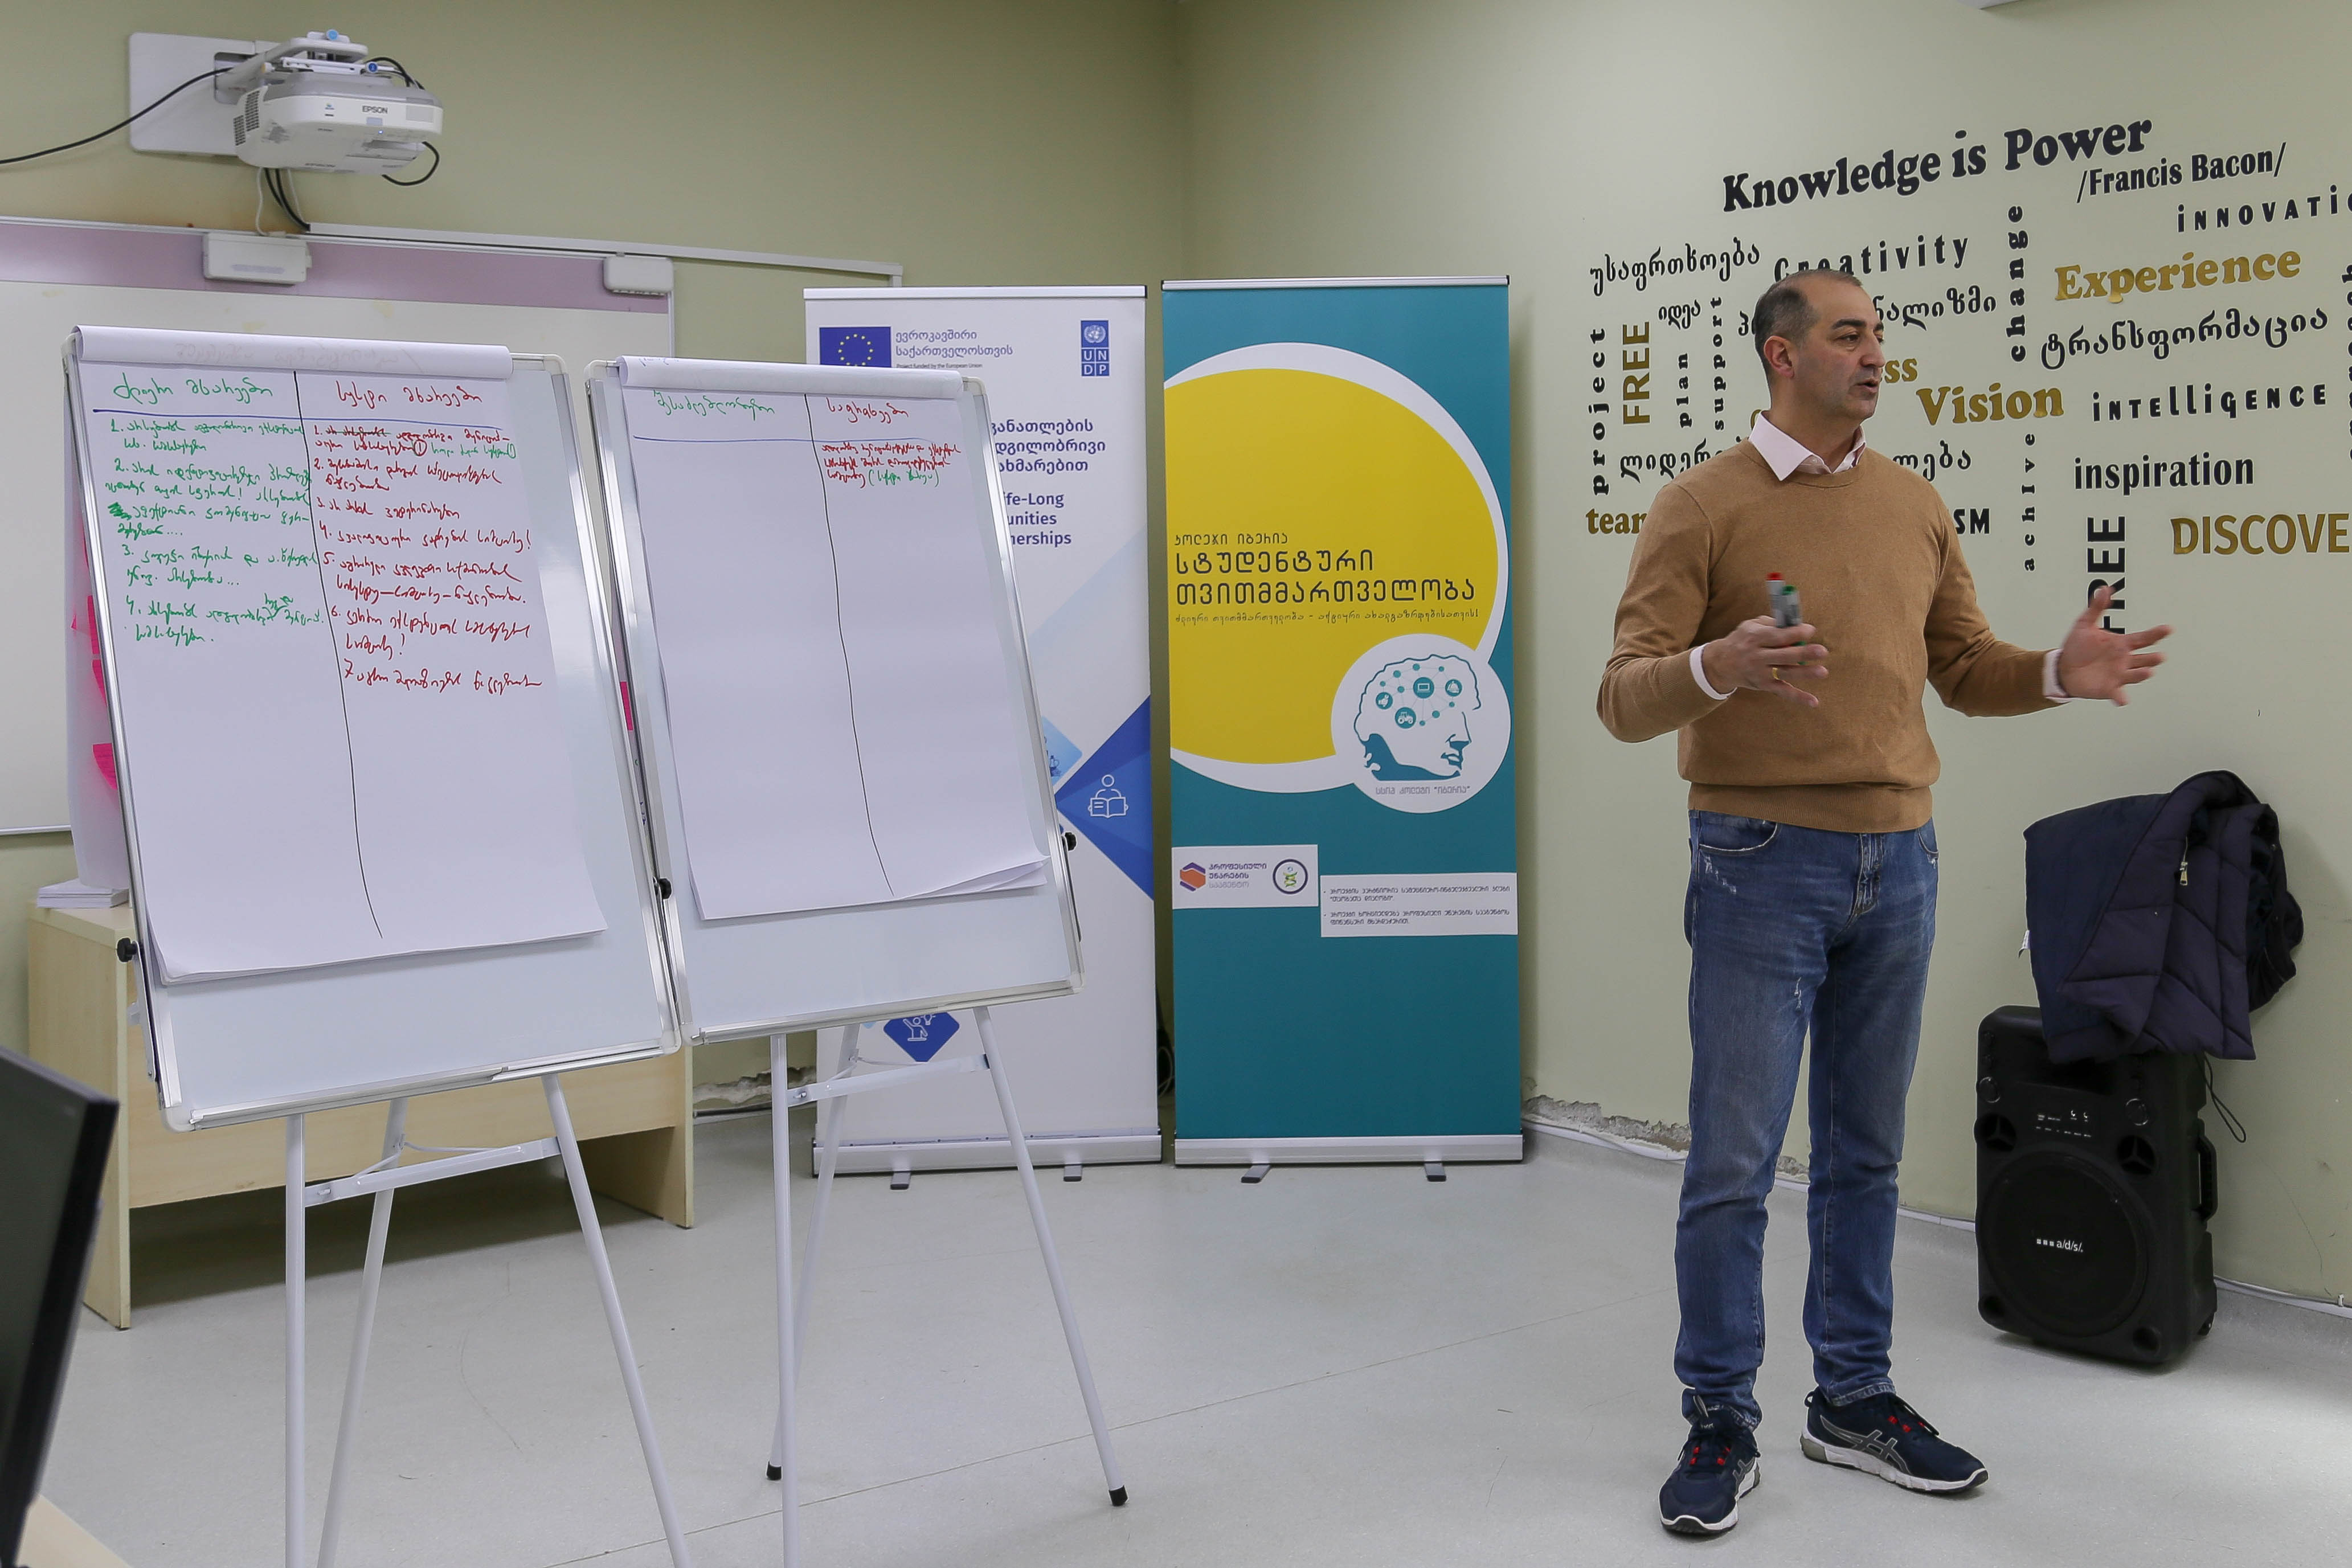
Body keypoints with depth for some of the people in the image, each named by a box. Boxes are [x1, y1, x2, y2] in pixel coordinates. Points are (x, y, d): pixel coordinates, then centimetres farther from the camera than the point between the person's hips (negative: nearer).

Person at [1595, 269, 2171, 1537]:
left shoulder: (1913, 504, 12)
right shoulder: (1702, 507, -5)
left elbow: (1962, 666, 17)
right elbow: (1625, 702, -10)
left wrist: (2057, 674, -4)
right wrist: (1720, 665, -31)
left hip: (1897, 861, 5)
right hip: (1763, 862, -5)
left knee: (1865, 1152, 13)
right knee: (1734, 1158, -1)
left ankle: (1854, 1399, 25)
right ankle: (1720, 1424, 12)